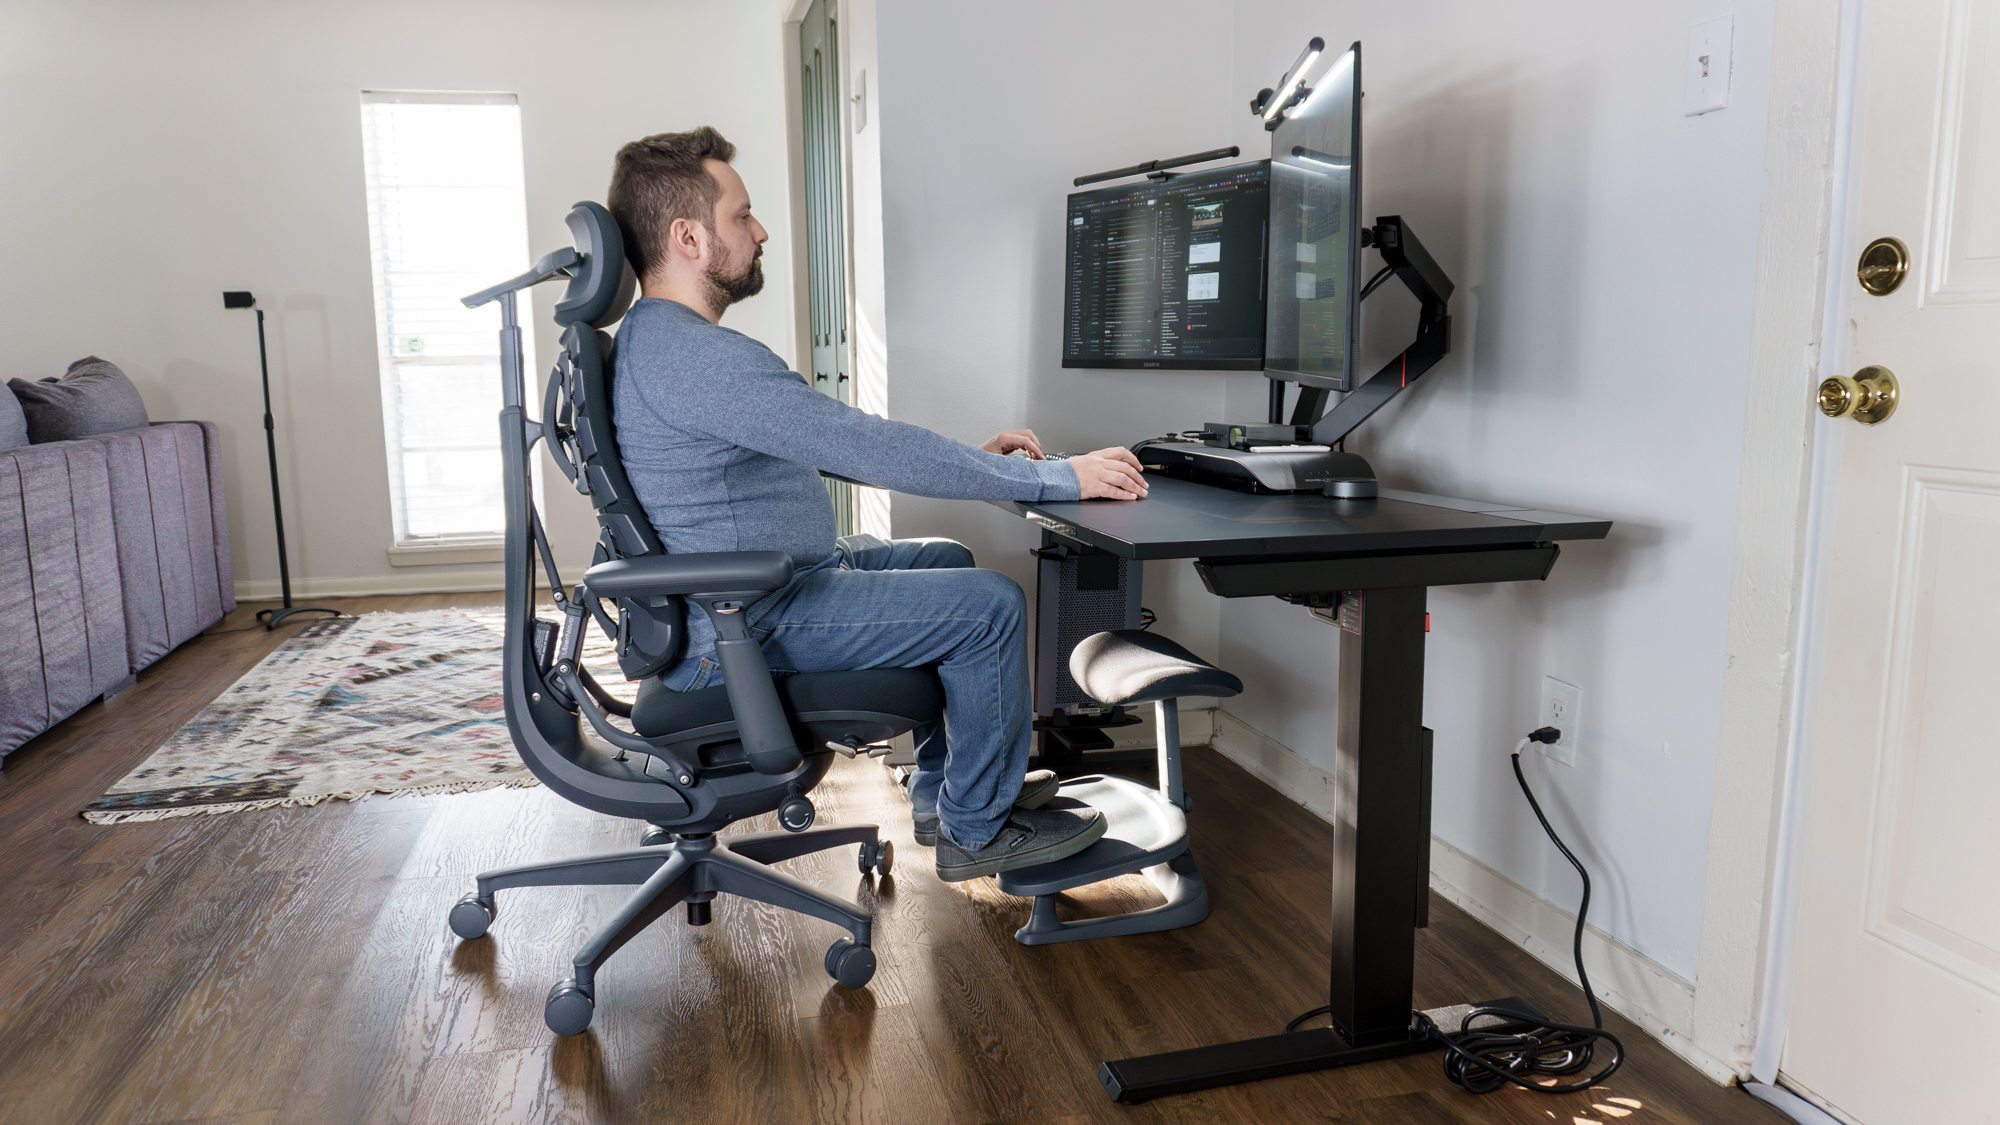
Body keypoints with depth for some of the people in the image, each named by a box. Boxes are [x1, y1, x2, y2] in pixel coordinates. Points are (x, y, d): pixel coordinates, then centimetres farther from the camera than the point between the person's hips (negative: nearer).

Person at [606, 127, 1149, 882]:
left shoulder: (656, 339, 13)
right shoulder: (693, 355, -24)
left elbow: (833, 443, 17)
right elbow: (867, 449, -26)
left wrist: (969, 457, 11)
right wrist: (1057, 479, -19)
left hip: (728, 599, 11)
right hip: (739, 632, -11)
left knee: (947, 560, 20)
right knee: (992, 604, -12)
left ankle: (942, 788, 28)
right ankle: (977, 830, 6)